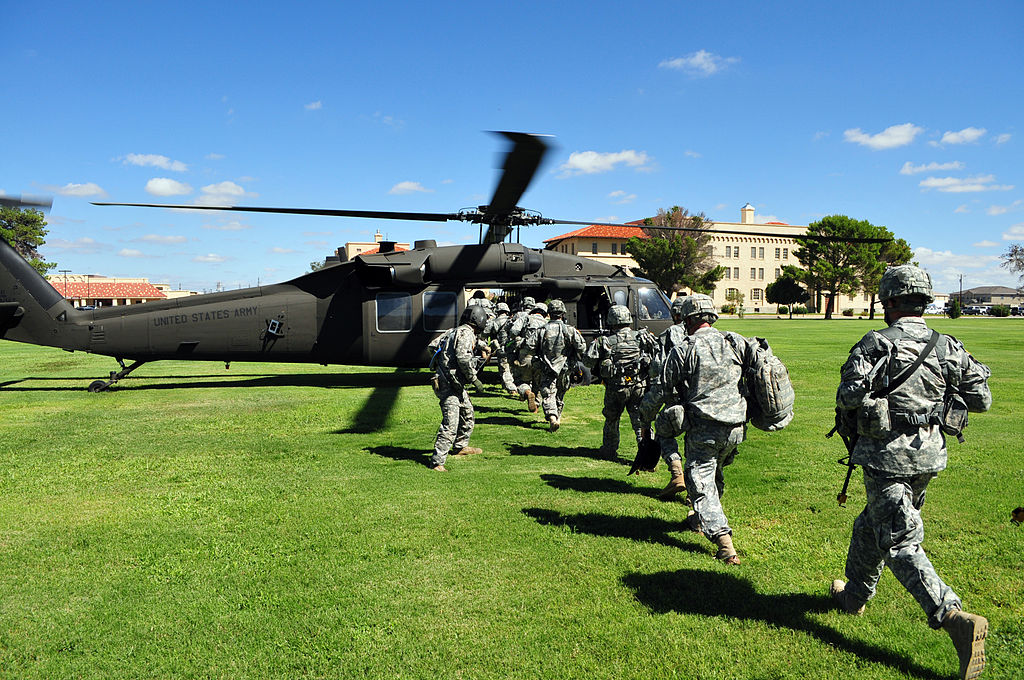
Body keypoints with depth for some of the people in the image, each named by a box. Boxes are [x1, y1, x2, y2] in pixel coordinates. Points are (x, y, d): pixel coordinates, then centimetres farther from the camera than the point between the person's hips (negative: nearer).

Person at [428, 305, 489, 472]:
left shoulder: (457, 332, 15)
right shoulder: (466, 333, -14)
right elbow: (463, 358, -26)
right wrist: (474, 378, -14)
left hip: (457, 384, 11)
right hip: (450, 385, -11)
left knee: (467, 413, 27)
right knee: (450, 424, -14)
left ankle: (461, 446, 45)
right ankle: (437, 462, -14)